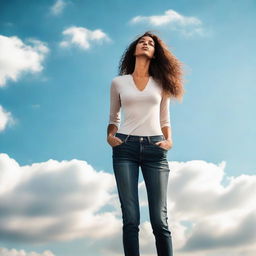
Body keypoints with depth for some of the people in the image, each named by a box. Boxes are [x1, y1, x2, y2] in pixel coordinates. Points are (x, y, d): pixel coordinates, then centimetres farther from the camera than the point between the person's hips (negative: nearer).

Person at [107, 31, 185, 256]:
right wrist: (110, 135, -1)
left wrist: (169, 140, 0)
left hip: (155, 148, 1)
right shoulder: (118, 83, 12)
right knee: (130, 219, -4)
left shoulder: (161, 83, 14)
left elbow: (165, 119, 18)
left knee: (159, 219, -3)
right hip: (125, 148, 0)